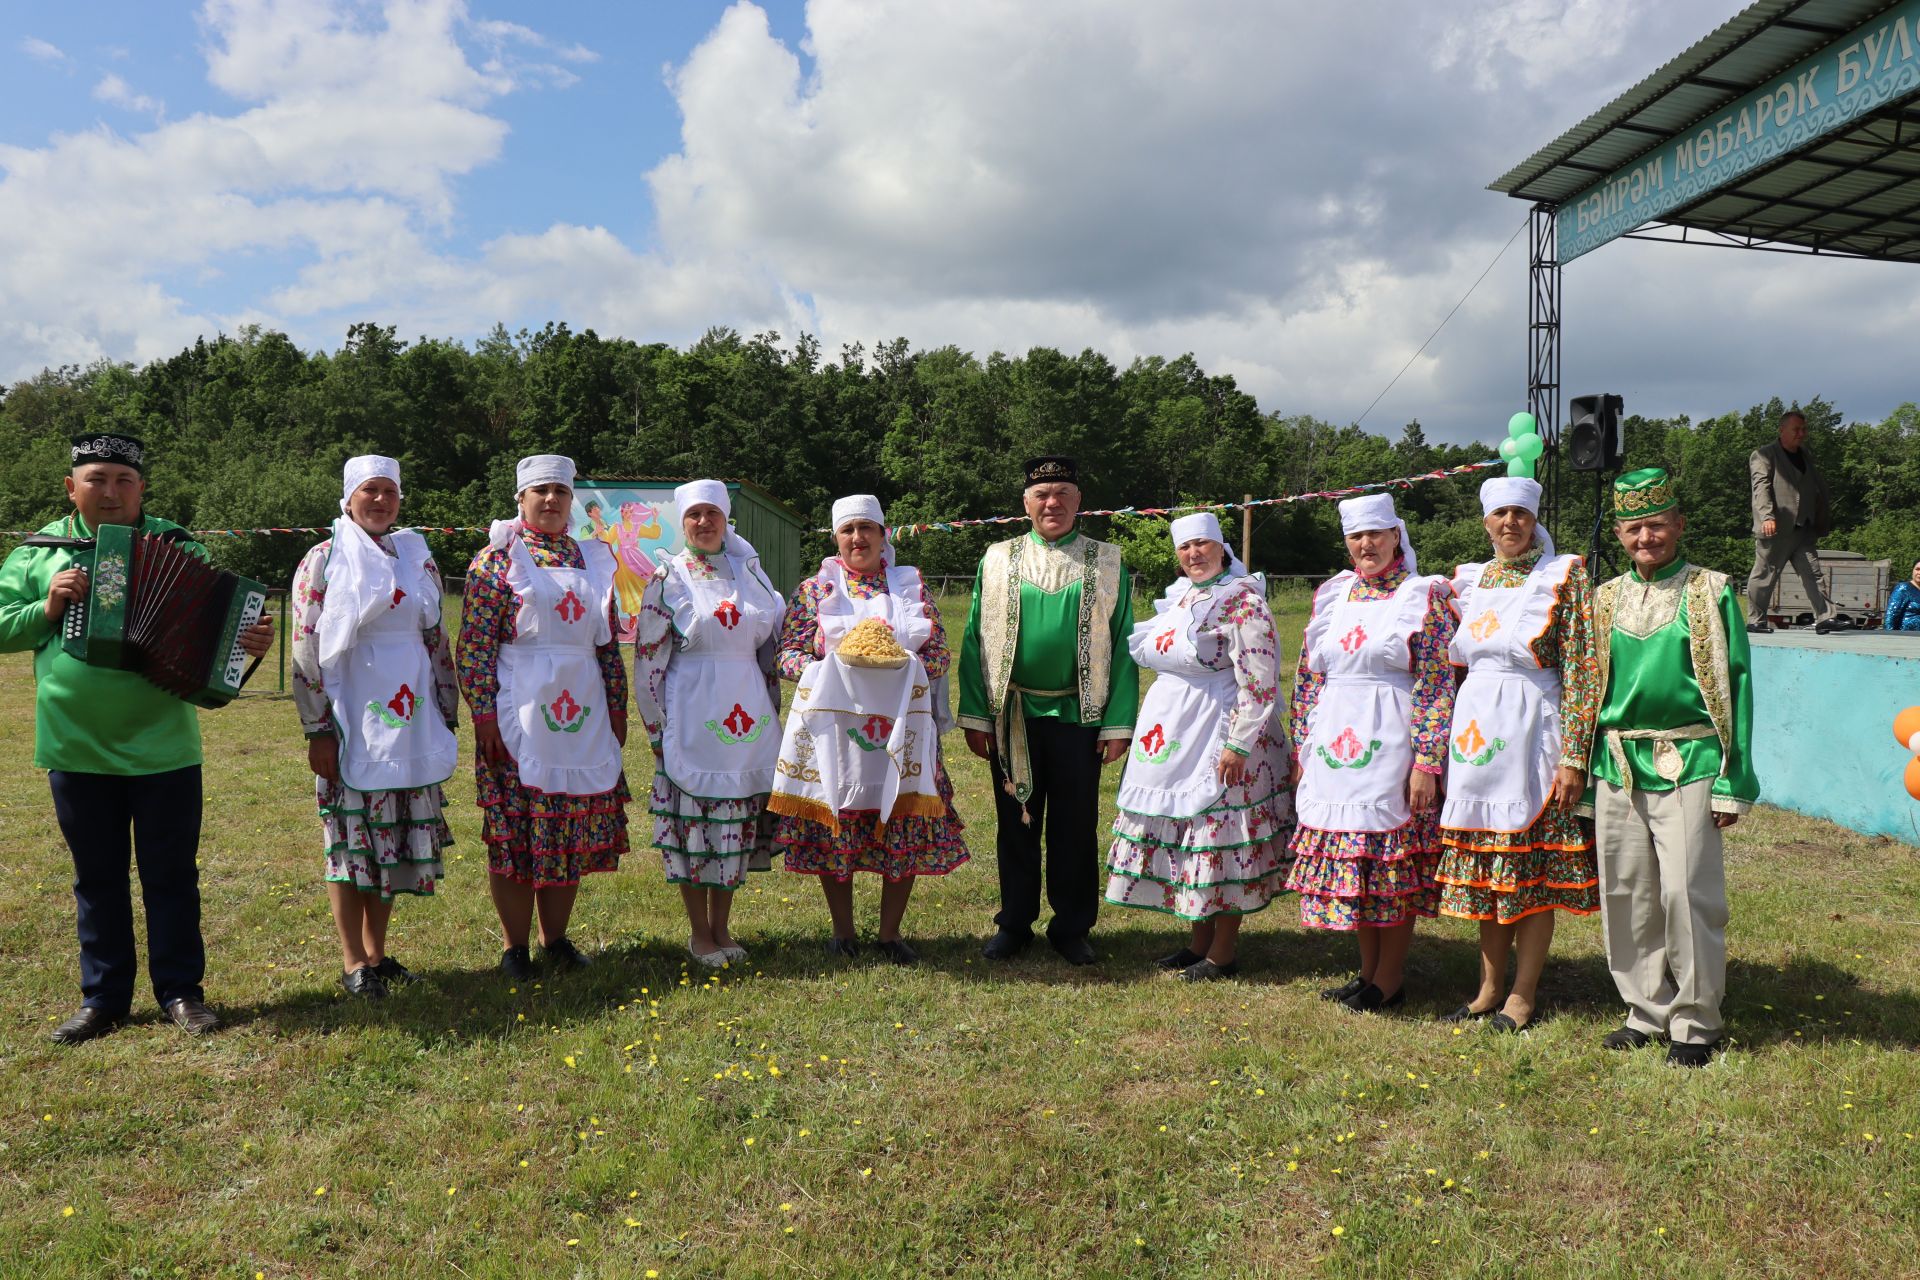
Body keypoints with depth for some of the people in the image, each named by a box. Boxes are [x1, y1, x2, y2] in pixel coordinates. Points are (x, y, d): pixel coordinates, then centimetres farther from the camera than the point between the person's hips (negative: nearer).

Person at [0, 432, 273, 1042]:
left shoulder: (178, 546, 1)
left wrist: (251, 638, -23)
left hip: (163, 749, -1)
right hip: (76, 751, 2)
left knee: (172, 876, 7)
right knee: (97, 879, 13)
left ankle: (182, 992, 19)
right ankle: (102, 998, 25)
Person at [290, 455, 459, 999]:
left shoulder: (418, 558, 10)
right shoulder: (322, 561, -3)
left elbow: (438, 642, 13)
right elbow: (306, 651, -6)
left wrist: (447, 717, 11)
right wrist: (317, 730, -11)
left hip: (410, 720, 4)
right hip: (351, 719, -4)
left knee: (395, 836, 9)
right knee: (351, 837, 1)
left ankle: (377, 951, 22)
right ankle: (353, 962, 11)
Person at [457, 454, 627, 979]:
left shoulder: (593, 559, 13)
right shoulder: (497, 558, -1)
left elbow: (608, 643, 15)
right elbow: (475, 644, -7)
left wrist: (617, 708, 11)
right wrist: (483, 715, -14)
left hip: (583, 715, 5)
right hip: (518, 713, -4)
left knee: (574, 830, 8)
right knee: (515, 827, 1)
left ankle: (556, 938, 22)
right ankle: (515, 946, 13)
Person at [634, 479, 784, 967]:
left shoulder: (747, 570, 10)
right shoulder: (667, 578, -1)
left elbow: (772, 638, 15)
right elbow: (649, 657, -2)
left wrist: (771, 710, 12)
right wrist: (657, 726, -6)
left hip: (748, 715, 4)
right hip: (692, 716, -4)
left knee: (738, 821, 8)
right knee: (694, 819, 0)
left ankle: (721, 925, 21)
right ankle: (699, 932, 13)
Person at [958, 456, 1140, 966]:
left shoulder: (1107, 563, 3)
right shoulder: (998, 560, 5)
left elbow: (1122, 646, 2)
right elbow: (975, 640, 5)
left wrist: (1118, 723, -5)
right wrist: (975, 715, -1)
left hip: (1078, 714, -1)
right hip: (1013, 715, 1)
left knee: (1075, 825, 6)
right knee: (1016, 823, 10)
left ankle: (1073, 928, 21)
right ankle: (1014, 924, 23)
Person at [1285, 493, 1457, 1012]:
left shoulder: (1425, 596, -3)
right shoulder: (1331, 595, 12)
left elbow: (1437, 685, -9)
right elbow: (1308, 677, 13)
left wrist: (1426, 762, -15)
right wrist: (1301, 750, 10)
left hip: (1390, 745, -5)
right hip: (1334, 747, 5)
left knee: (1392, 859, 0)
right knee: (1347, 852, 9)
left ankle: (1389, 980, 13)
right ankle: (1368, 971, 23)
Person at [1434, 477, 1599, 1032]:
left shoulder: (1564, 576, -4)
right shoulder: (1468, 580, 11)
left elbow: (1581, 672, -9)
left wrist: (1573, 757, -14)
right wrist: (1447, 746, 11)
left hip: (1534, 731, -5)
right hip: (1475, 729, 5)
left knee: (1534, 865, 2)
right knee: (1484, 866, 10)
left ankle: (1523, 995, 13)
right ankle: (1489, 985, 22)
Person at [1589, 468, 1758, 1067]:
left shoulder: (1710, 591, -1)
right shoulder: (1606, 599, 11)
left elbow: (1735, 685, -3)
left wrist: (1733, 782, -8)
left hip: (1688, 764, -4)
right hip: (1618, 767, 4)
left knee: (1687, 893, -3)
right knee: (1626, 893, 8)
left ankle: (1696, 1021, 14)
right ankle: (1647, 1010, 23)